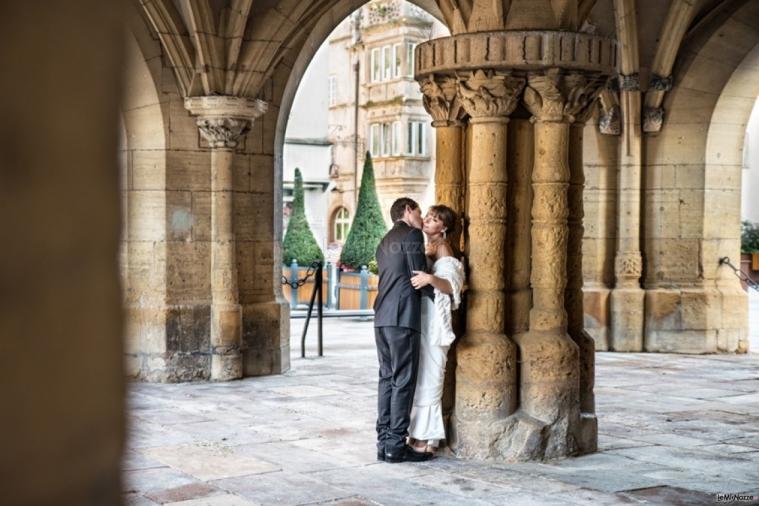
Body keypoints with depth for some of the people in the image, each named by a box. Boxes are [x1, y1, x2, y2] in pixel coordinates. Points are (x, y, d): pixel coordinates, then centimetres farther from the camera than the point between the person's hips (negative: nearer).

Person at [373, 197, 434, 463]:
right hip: (403, 317, -8)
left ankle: (384, 442, 10)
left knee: (387, 379, 9)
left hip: (382, 317, 8)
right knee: (403, 381, -5)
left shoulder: (384, 242, 23)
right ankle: (396, 445, -4)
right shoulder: (412, 235, -3)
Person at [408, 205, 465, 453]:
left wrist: (431, 279, -39)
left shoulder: (442, 248, -7)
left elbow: (450, 284, -23)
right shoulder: (427, 247, 18)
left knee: (428, 379, -6)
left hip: (433, 323, -8)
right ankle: (419, 435, 14)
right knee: (417, 379, 9)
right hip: (418, 321, 9)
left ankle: (427, 439, -2)